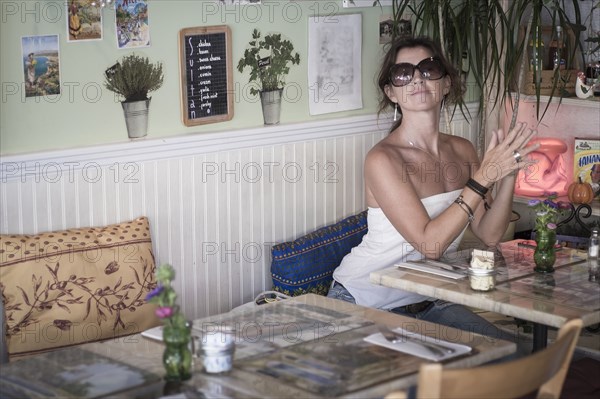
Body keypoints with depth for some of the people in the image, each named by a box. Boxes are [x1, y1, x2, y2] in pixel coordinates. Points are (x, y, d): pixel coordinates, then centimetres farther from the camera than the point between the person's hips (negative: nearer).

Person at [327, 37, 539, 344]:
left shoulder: (462, 151, 0)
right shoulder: (382, 158, -21)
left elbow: (489, 235, -3)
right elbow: (429, 243, -27)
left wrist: (508, 175, -17)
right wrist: (483, 177, -28)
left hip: (427, 301, 7)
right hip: (363, 303, -7)